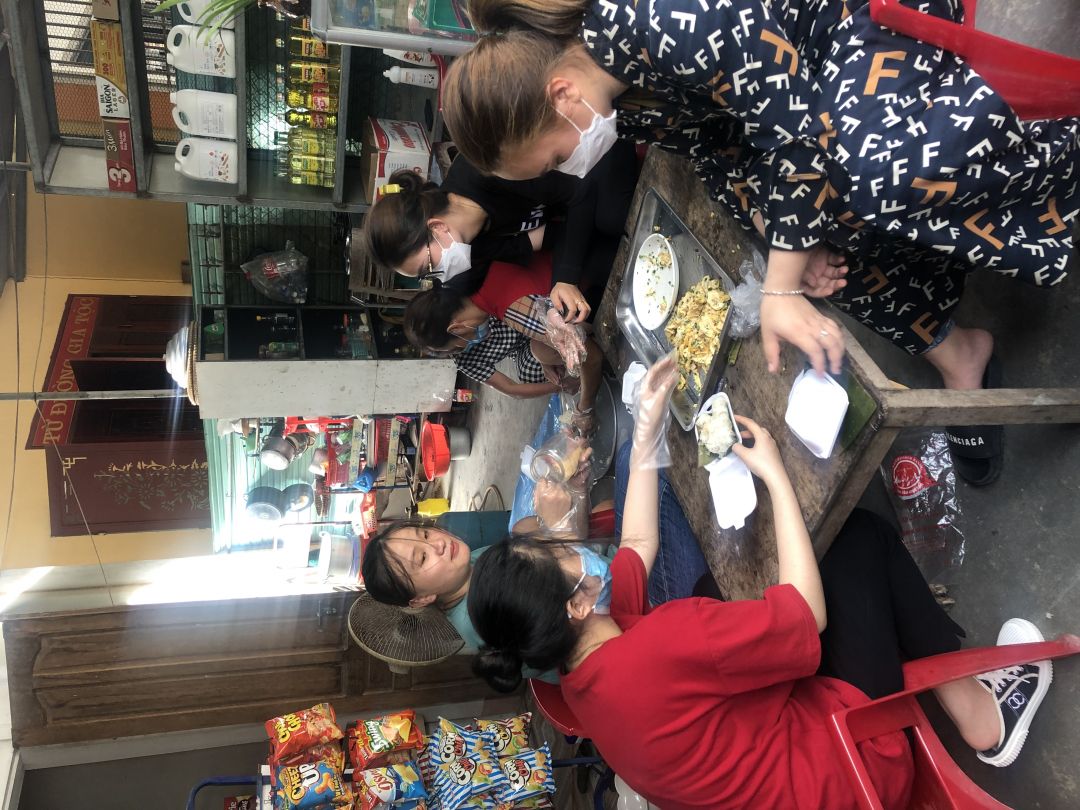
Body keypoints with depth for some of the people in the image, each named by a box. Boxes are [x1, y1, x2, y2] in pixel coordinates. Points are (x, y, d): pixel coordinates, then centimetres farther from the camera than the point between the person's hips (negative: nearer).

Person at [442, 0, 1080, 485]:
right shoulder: (620, 96, -11)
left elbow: (793, 132, -32)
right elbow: (714, 148, -2)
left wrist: (781, 288, -29)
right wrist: (784, 237, -15)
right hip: (773, 80, 7)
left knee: (883, 168, -33)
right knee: (834, 220, -6)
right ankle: (956, 354, 9)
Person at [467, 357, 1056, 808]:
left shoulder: (582, 674, -7)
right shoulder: (661, 644, -36)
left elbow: (639, 541, 7)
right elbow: (808, 613, -24)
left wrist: (646, 427, 6)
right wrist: (774, 473, -17)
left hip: (788, 726, 8)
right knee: (863, 537, -1)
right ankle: (979, 713, 16)